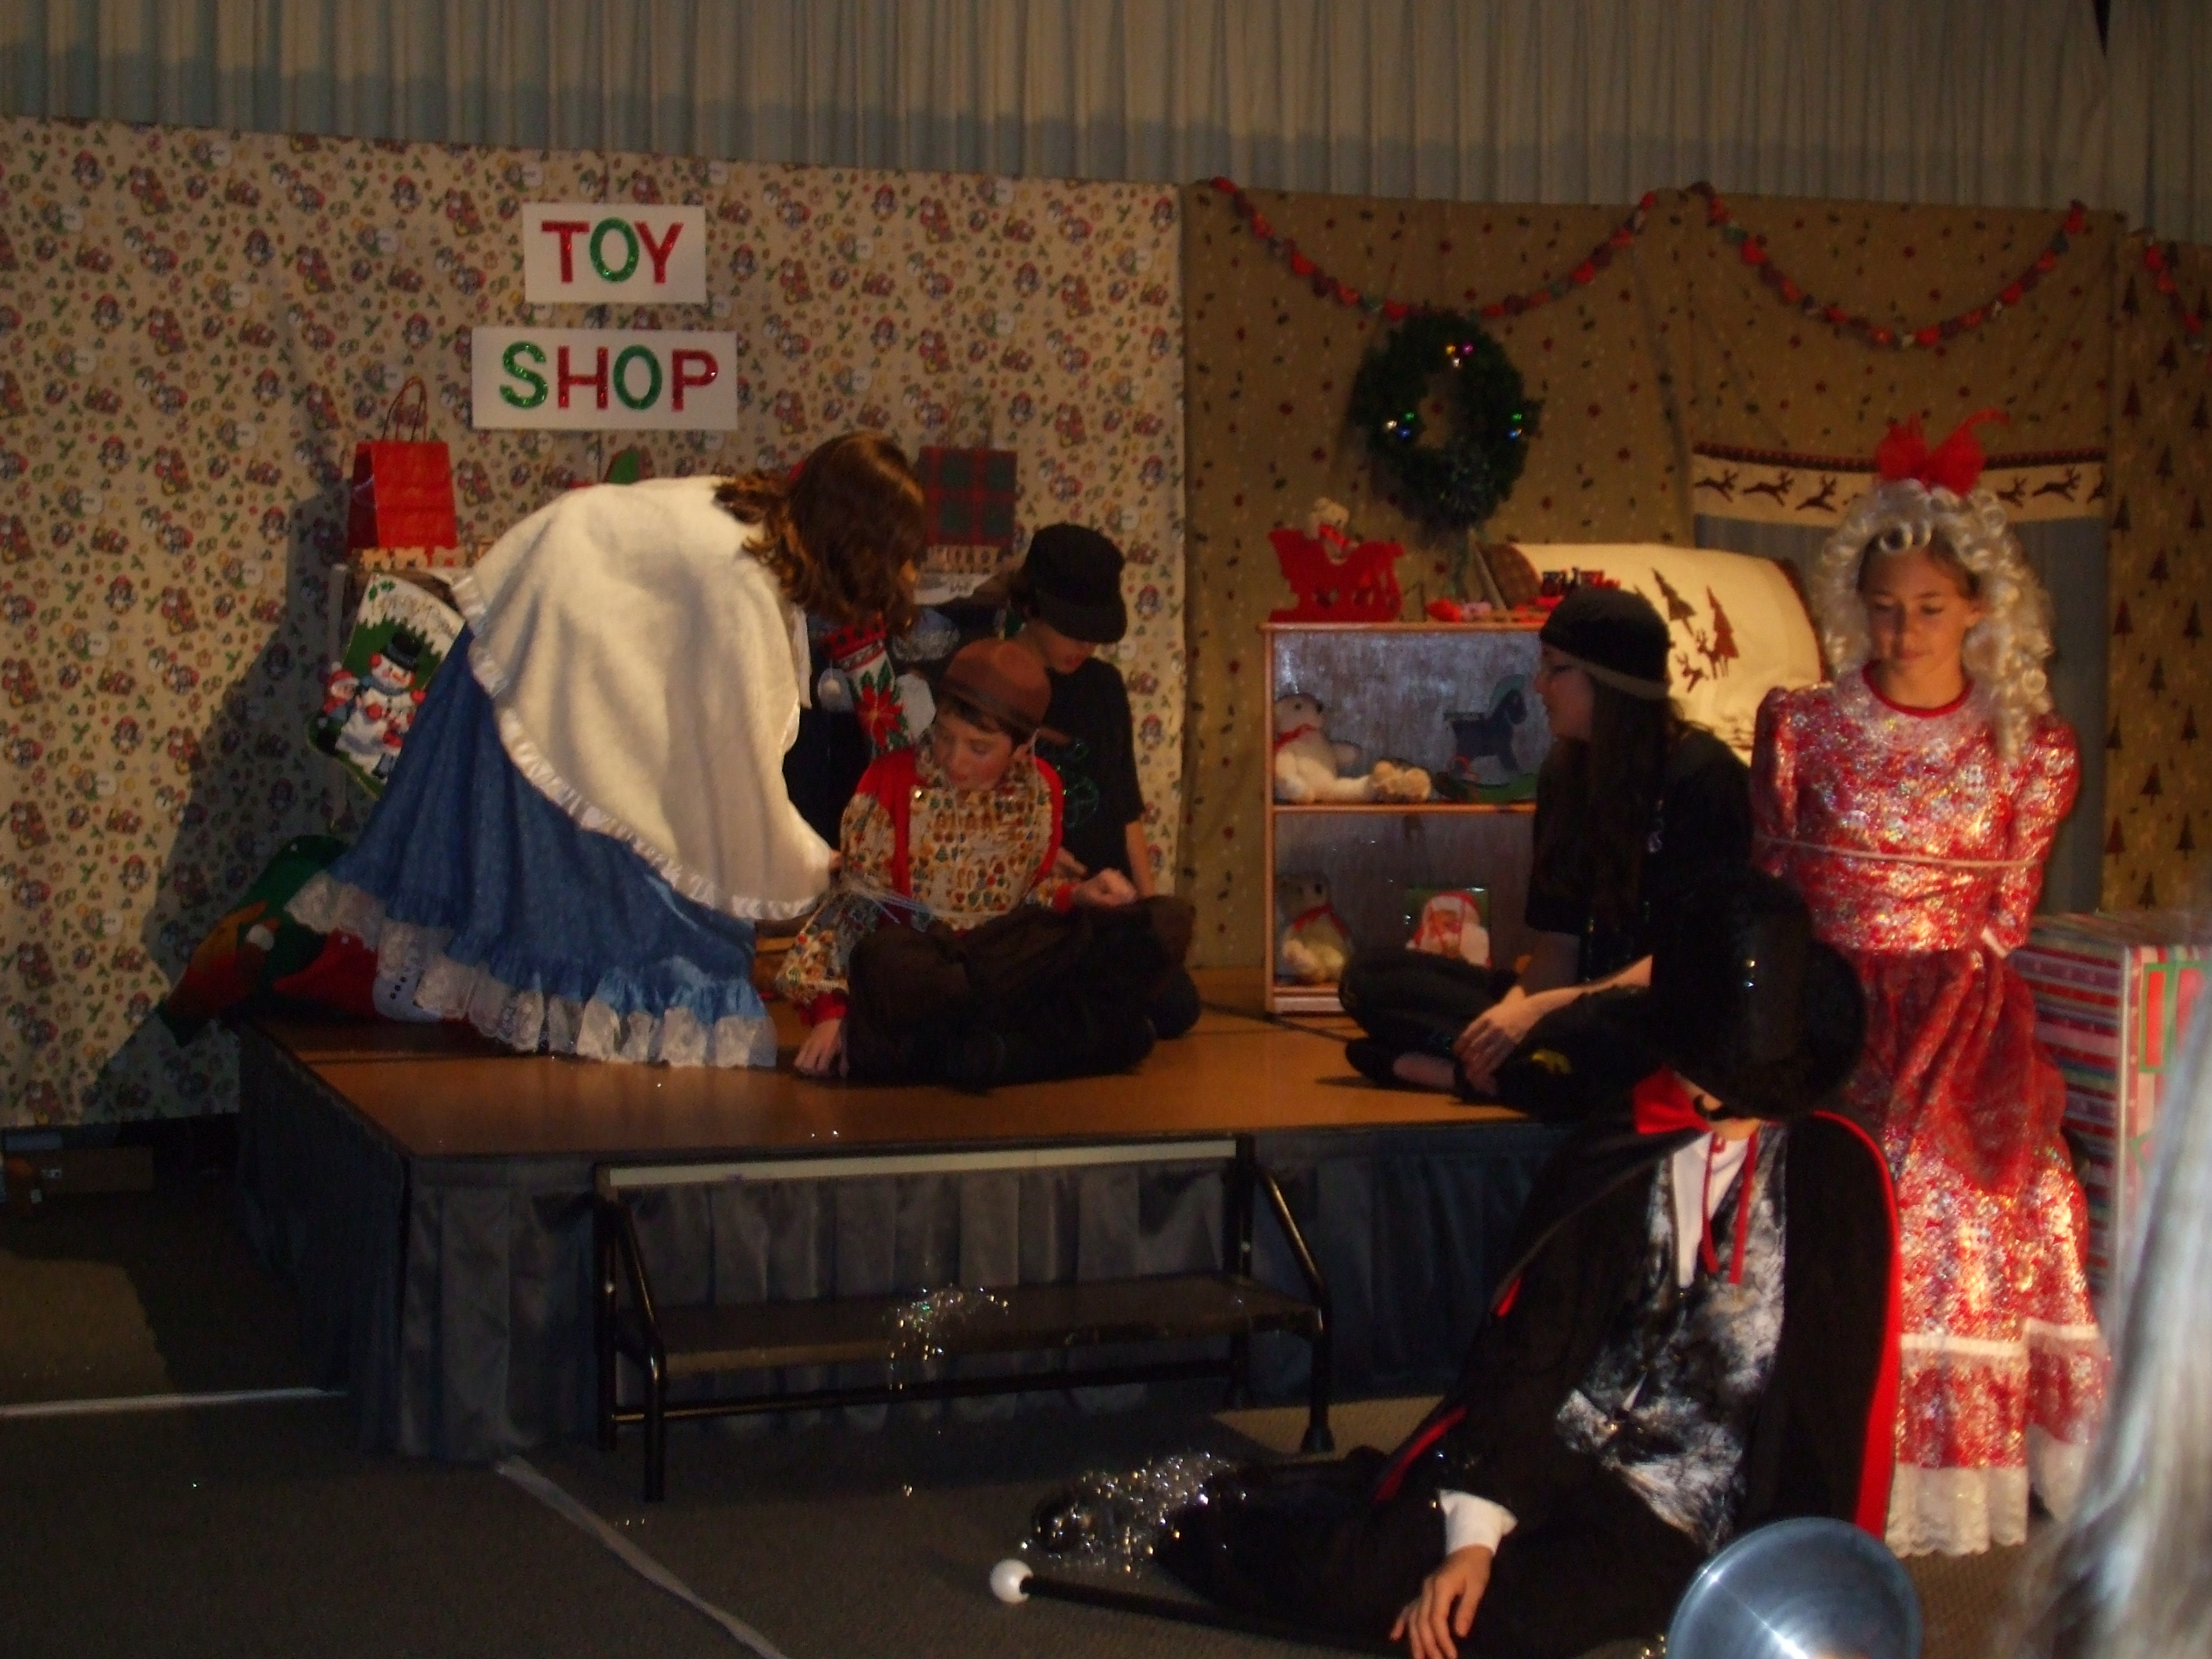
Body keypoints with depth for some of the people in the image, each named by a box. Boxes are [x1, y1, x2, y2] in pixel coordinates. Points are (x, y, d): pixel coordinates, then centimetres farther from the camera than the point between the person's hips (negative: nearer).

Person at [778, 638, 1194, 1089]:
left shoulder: (1041, 789, 6)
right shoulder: (892, 781, -5)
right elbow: (851, 905, -5)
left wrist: (1076, 895, -4)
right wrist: (830, 1012, -16)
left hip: (1012, 969, 4)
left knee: (1167, 922, -15)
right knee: (885, 959, -42)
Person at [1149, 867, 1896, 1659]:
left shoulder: (1838, 1175, -5)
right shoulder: (1613, 1144, 0)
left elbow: (1837, 1409, -3)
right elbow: (1528, 1341, -3)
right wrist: (1473, 1529, -13)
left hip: (1677, 1528, -2)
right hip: (1555, 1460, 2)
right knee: (1341, 1572, -23)